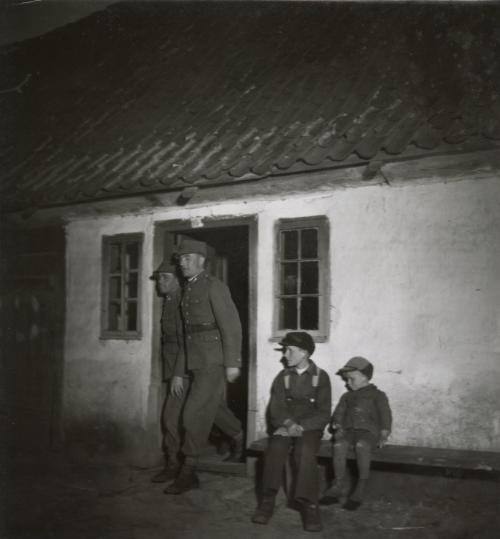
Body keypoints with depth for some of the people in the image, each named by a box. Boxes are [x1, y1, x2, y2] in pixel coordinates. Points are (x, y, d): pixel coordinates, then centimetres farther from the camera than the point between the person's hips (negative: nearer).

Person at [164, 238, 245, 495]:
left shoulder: (214, 287, -11)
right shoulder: (188, 289, 11)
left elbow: (231, 325, -14)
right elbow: (188, 326, 13)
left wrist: (232, 363, -17)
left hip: (213, 360, -8)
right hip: (195, 359, 8)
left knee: (195, 412, -8)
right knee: (215, 407, 20)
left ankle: (188, 472, -1)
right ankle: (238, 438, 44)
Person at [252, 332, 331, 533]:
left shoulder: (321, 377, 3)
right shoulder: (283, 376, 10)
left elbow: (324, 413, -3)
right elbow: (276, 408, 3)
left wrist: (301, 426, -19)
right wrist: (289, 423, -19)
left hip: (310, 427, -2)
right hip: (285, 425, 2)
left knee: (305, 451, -34)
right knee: (275, 448, -31)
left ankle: (309, 506, -32)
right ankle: (267, 501, -28)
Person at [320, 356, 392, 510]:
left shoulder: (377, 395, 13)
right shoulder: (346, 397, 28)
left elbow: (385, 415, 2)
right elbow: (338, 414, 18)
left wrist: (384, 434, -13)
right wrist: (337, 427, -3)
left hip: (368, 431, -4)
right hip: (348, 430, 4)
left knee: (361, 445, -38)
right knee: (339, 444, -31)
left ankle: (361, 488, -33)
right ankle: (339, 486, -28)